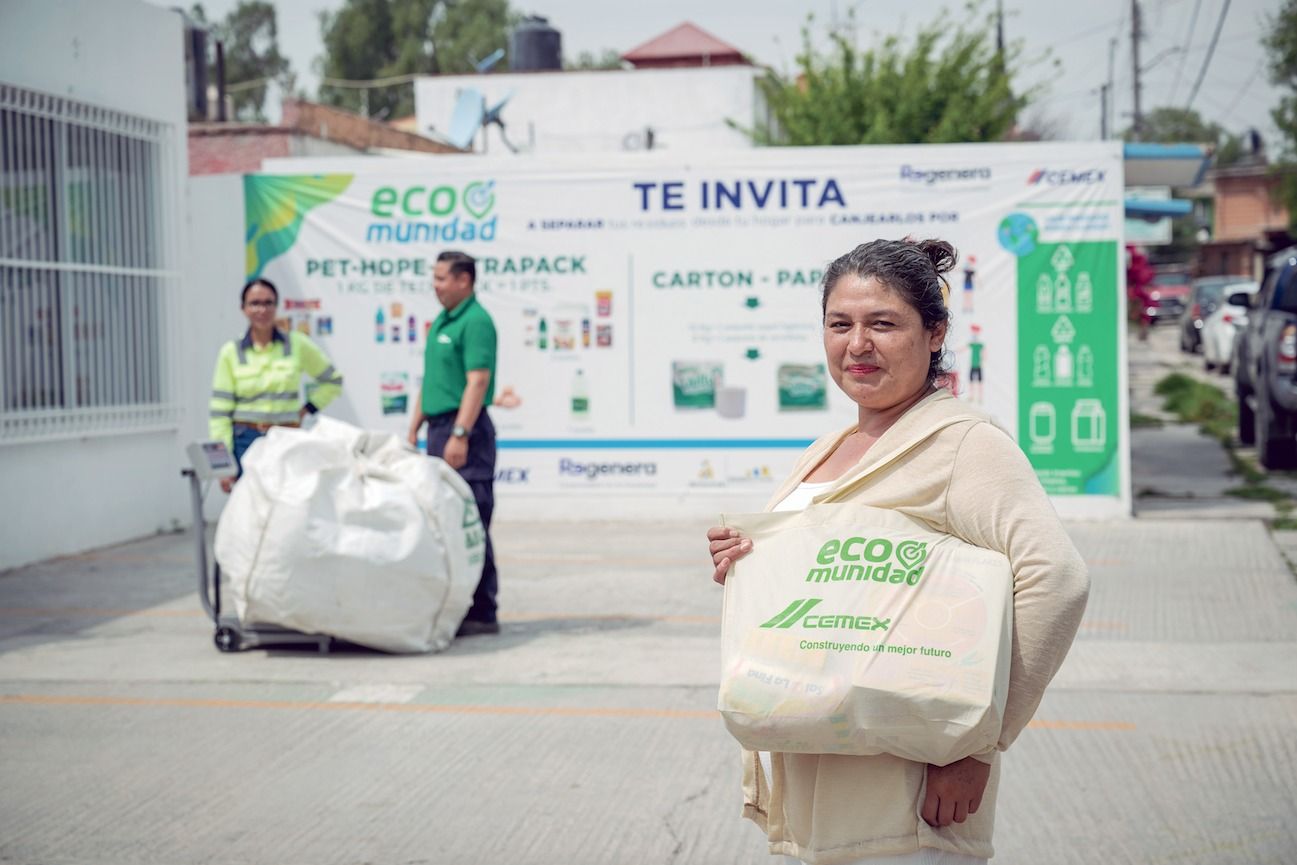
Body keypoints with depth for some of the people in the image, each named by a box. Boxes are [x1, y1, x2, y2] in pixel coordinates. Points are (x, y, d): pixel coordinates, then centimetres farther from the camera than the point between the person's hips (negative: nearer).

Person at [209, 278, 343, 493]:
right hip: (246, 441, 0)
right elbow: (219, 412, 2)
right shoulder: (231, 353, 3)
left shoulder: (298, 345, 4)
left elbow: (333, 381, 17)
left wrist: (306, 410, 5)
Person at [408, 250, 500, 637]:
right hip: (440, 429, 10)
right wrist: (414, 429, 20)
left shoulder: (476, 322, -12)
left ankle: (481, 612, -4)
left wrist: (460, 435, -25)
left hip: (465, 431, -10)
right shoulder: (441, 321, 17)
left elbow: (478, 381, -20)